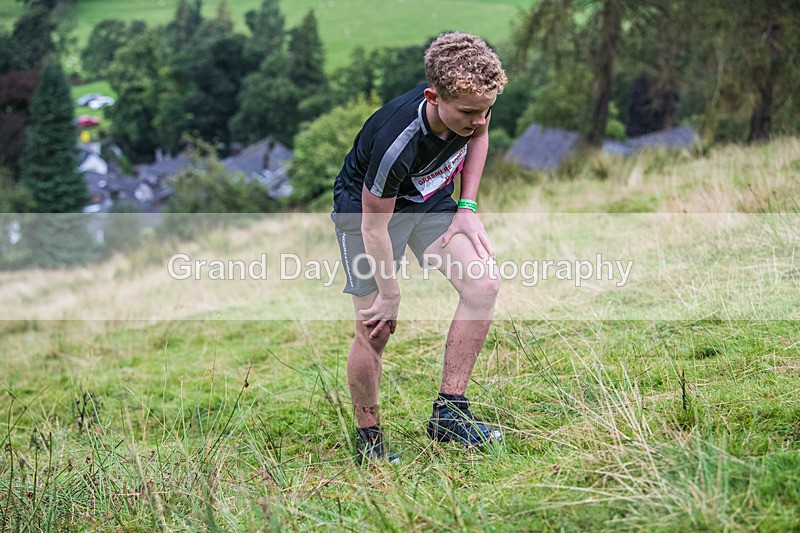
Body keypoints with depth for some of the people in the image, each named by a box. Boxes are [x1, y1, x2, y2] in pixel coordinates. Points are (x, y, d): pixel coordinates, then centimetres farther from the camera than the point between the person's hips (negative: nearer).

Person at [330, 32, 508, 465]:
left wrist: (467, 208, -4)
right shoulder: (396, 141, -40)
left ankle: (448, 414, -8)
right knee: (375, 330, -6)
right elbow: (374, 226, -27)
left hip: (431, 200, 6)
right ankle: (367, 440, 16)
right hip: (365, 207, -5)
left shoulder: (473, 103, -24)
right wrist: (390, 295, -16)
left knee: (484, 283, -15)